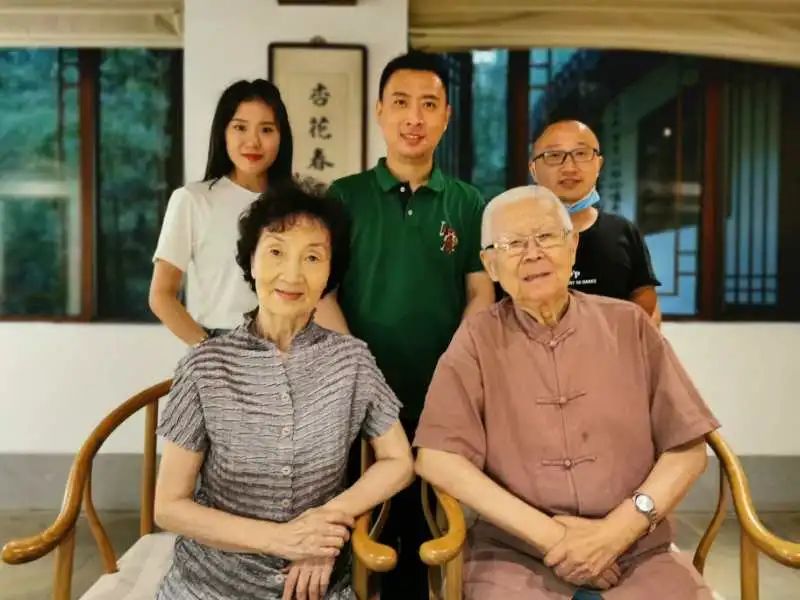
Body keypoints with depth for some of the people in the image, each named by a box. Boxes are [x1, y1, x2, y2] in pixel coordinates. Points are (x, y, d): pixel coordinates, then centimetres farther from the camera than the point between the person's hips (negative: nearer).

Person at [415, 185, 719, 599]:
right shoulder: (477, 339, 1)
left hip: (638, 552, 2)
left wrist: (618, 529, -9)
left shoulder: (628, 324, 5)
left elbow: (687, 449, 5)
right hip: (515, 556, -1)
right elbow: (436, 458, -8)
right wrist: (547, 533, -12)